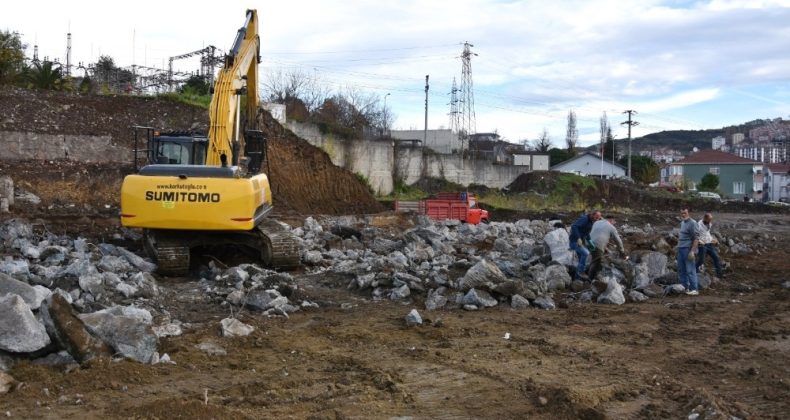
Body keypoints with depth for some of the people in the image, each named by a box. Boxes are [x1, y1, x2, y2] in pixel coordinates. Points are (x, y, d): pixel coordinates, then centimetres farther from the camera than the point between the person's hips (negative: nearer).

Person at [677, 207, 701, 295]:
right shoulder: (682, 223, 16)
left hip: (688, 249, -8)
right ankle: (684, 287, 18)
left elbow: (696, 238, -15)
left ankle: (694, 289, -2)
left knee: (690, 270, -7)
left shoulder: (692, 223, -10)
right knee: (681, 270, 10)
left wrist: (692, 251, -19)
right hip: (680, 249, 8)